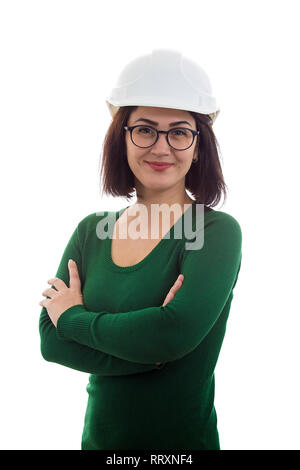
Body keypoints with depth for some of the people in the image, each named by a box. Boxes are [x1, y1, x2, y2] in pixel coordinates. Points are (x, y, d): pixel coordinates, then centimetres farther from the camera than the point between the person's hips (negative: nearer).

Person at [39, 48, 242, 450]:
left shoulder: (218, 231, -15)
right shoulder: (91, 230, -2)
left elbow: (177, 333, -29)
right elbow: (49, 341, -8)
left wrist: (74, 317, -15)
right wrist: (147, 347, -22)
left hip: (184, 438, -3)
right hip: (98, 435, 4)